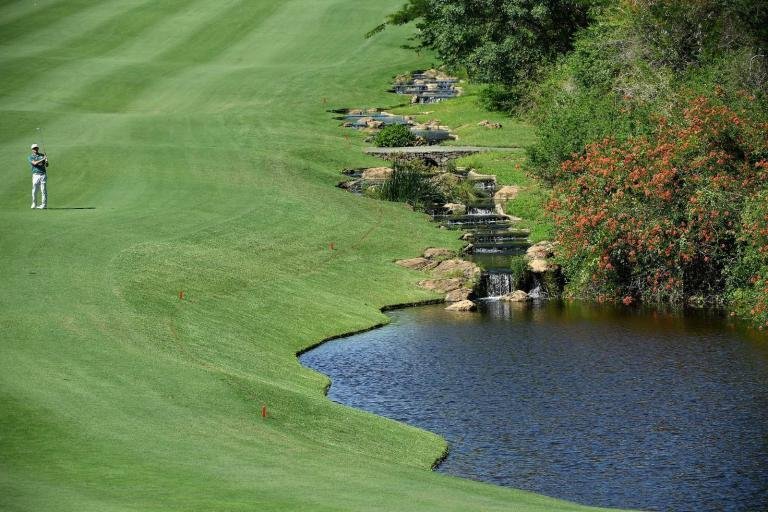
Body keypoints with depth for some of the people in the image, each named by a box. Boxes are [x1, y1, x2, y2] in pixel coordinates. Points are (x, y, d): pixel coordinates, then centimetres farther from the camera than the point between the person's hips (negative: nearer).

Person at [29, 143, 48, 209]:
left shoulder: (42, 155, 13)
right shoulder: (30, 157, 6)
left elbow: (46, 166, 12)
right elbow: (35, 163, -13)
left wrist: (46, 161, -11)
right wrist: (42, 159, -22)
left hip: (43, 174, 1)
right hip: (35, 175, -1)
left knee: (43, 190, -4)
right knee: (34, 191, -1)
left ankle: (44, 204, -2)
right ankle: (34, 204, 13)